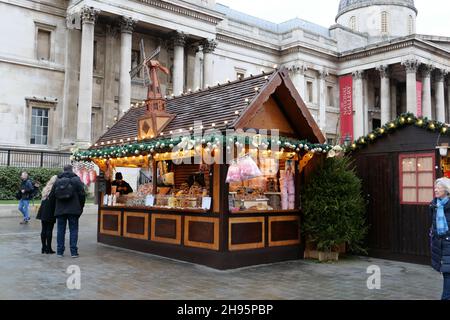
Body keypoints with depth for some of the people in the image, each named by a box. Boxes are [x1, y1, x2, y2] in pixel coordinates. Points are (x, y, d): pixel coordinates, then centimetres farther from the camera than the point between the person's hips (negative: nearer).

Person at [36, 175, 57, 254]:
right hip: (50, 212, -7)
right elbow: (56, 201, -14)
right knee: (49, 230, -3)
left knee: (44, 229, 10)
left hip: (43, 211, 7)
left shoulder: (46, 189, 12)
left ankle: (44, 248, 16)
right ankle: (48, 248, 1)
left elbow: (43, 200, 15)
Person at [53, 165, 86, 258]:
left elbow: (53, 195, 9)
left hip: (60, 210, 3)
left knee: (61, 230, 9)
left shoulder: (57, 180, 7)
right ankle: (74, 251, 0)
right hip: (73, 210, -3)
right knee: (73, 230, 2)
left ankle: (60, 251, 11)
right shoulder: (76, 179, -3)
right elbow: (82, 194, -6)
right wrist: (80, 207, 4)